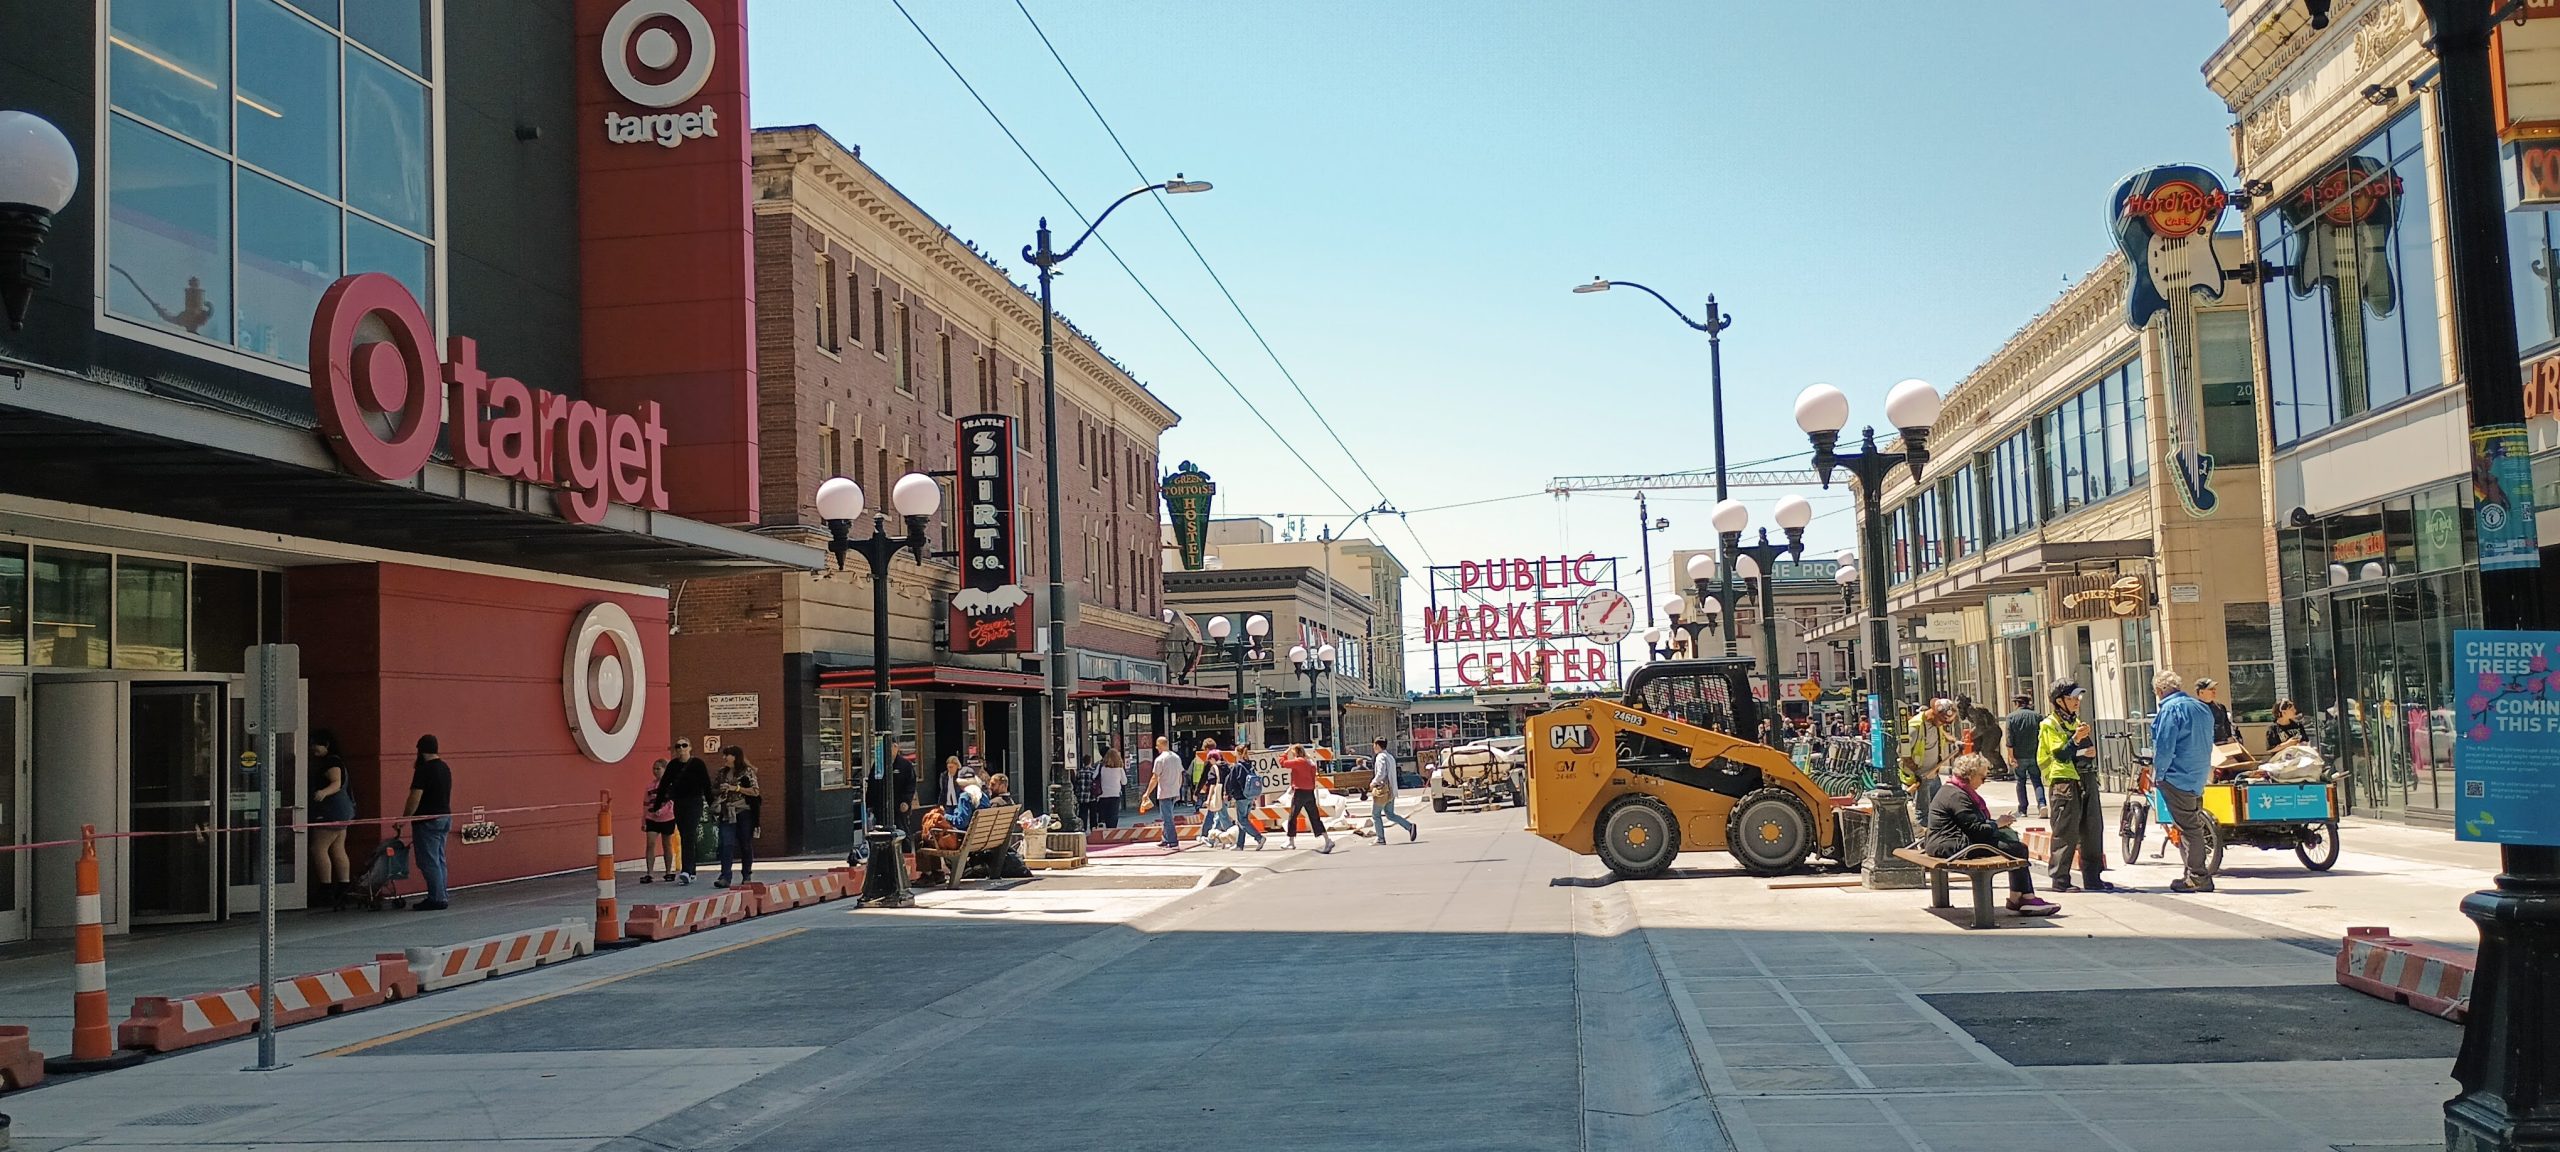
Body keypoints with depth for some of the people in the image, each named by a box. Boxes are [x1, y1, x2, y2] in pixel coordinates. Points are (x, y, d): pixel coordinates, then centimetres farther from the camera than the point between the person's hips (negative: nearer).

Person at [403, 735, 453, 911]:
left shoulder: (424, 769, -15)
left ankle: (436, 899, -6)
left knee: (429, 862, -5)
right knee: (439, 860, 12)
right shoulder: (445, 768, 11)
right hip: (445, 817, 9)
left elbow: (415, 797, -17)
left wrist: (404, 818, -10)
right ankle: (440, 897, 14)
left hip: (428, 821, -9)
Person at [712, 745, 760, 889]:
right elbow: (713, 790, 23)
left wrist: (735, 788, -16)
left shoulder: (747, 771, -2)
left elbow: (756, 791, -9)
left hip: (743, 812, -3)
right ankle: (725, 877, -15)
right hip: (727, 813, 3)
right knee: (726, 844, -10)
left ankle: (747, 876, 15)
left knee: (745, 844, 4)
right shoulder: (722, 772, 14)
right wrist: (720, 790, -1)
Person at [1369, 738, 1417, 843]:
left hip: (1382, 790, -9)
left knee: (1375, 815, 4)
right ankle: (1410, 826, -4)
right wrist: (1376, 781, 18)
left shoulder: (1381, 757, -14)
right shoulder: (1390, 757, 15)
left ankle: (1381, 839, 5)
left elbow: (1381, 774, -24)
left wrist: (1373, 782, -8)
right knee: (1390, 814, 12)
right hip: (1391, 790, 9)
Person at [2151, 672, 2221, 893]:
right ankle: (2198, 873, 20)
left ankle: (2198, 877, -4)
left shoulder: (2171, 709, -14)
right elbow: (2208, 743, 20)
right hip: (2198, 778, 9)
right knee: (2193, 824, 15)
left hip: (2178, 776, -9)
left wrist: (2158, 774, -7)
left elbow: (2165, 746, -17)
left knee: (2188, 826, -6)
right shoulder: (2203, 707, 13)